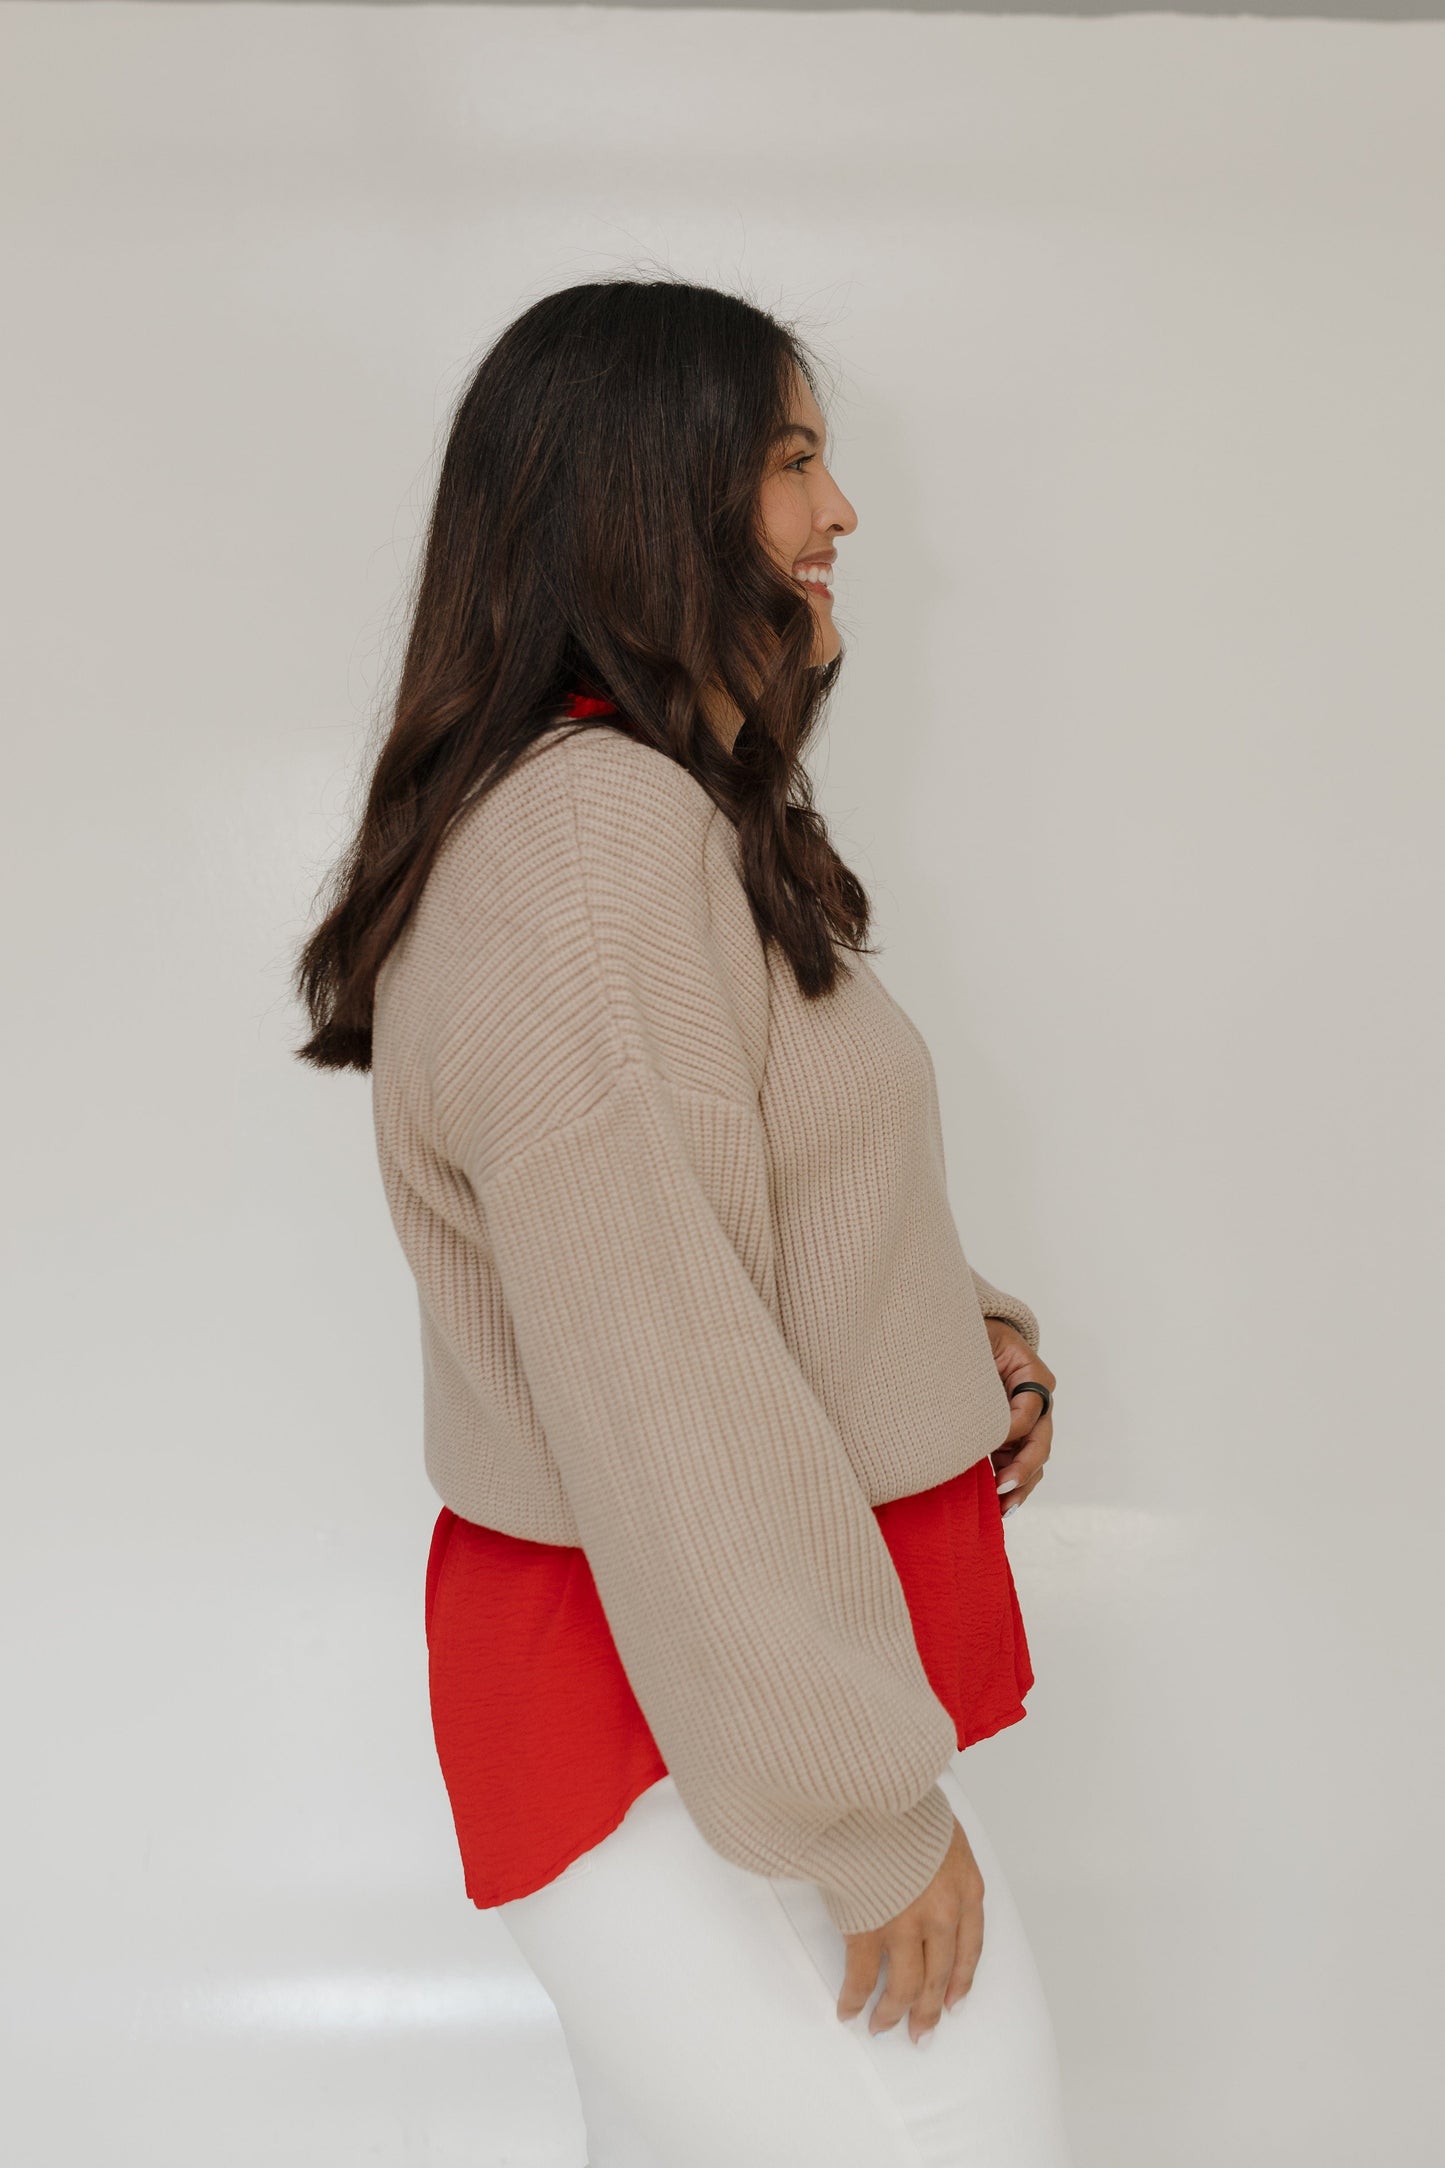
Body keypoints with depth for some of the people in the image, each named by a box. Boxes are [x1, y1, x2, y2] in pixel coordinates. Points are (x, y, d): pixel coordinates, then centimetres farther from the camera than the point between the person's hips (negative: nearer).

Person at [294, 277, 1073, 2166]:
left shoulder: (668, 812, 14)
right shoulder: (590, 838, -21)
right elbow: (661, 1391, -26)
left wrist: (969, 1324, 5)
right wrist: (868, 1811, -19)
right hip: (699, 1719, -10)